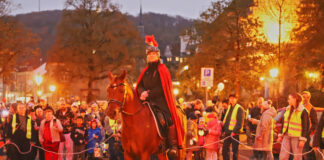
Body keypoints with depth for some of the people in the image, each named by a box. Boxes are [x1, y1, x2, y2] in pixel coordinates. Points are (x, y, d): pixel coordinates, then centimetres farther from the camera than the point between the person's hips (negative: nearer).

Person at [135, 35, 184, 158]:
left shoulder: (162, 69, 1)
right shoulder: (145, 71, 18)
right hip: (147, 101, 6)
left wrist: (149, 94, -17)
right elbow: (139, 86, 12)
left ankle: (173, 145, -19)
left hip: (161, 100, -5)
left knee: (168, 119, -24)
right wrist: (143, 92, -11)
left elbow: (162, 88, -9)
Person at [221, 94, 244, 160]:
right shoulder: (229, 107, 16)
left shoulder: (239, 108, -8)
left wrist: (234, 131, -19)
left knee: (235, 150, 0)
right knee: (225, 148, 8)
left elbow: (240, 122, -14)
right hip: (227, 132, 7)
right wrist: (224, 130, 12)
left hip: (234, 133, -7)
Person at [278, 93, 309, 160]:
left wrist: (302, 139, -15)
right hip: (286, 136, 6)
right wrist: (280, 135, 15)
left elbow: (306, 126, -11)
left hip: (297, 137, -6)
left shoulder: (303, 111, -9)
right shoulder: (288, 110, 12)